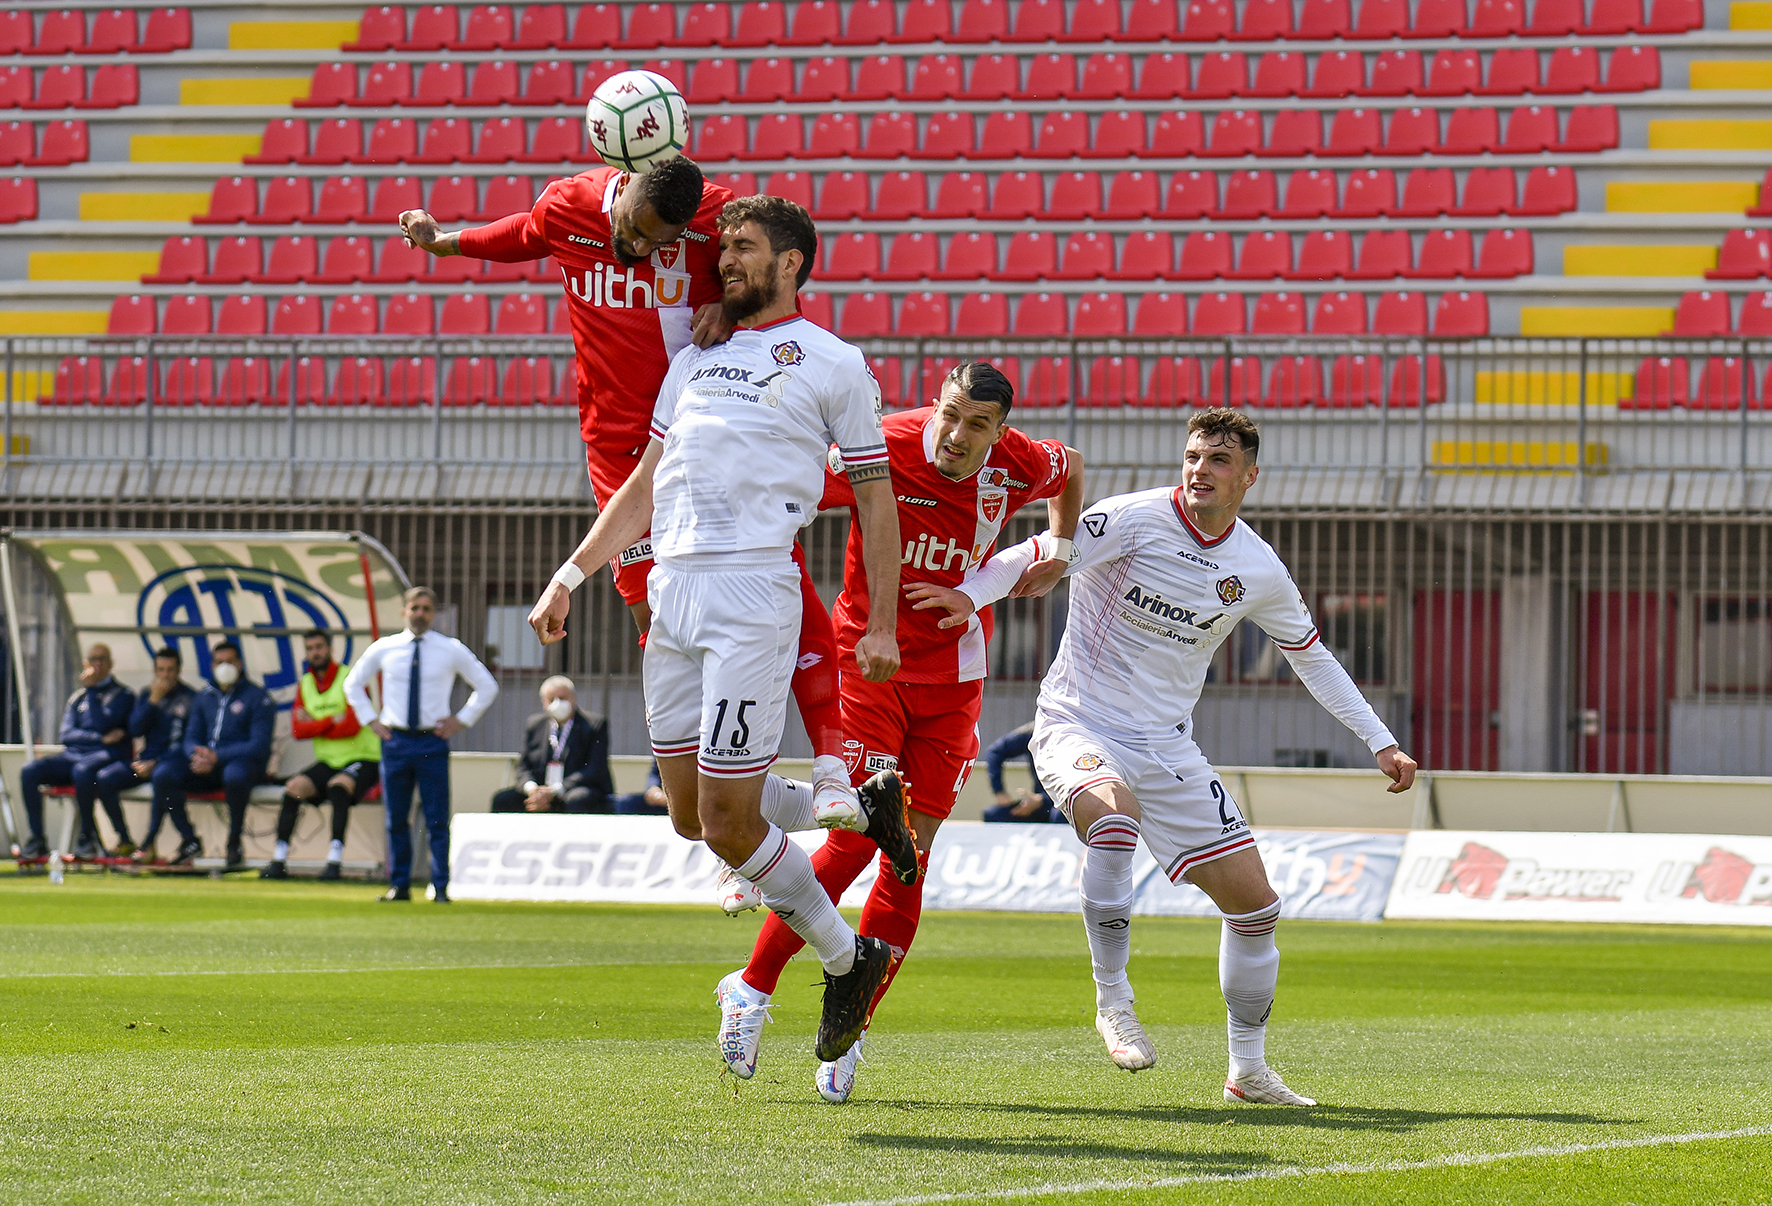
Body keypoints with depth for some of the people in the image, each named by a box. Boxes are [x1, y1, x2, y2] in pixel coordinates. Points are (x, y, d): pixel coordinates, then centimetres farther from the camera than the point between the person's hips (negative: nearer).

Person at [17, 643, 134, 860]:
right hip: (73, 754, 5)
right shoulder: (77, 697, 21)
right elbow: (67, 735, 8)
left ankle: (87, 835, -23)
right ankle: (36, 839, -17)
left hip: (106, 756, -5)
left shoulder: (123, 695, 6)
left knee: (82, 771, -40)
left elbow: (102, 724, -11)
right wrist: (101, 738, -6)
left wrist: (91, 689, -6)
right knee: (29, 771, -19)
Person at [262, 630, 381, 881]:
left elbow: (351, 727, -18)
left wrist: (314, 724, -6)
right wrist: (332, 721, -12)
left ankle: (335, 860, -36)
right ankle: (279, 862, -19)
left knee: (338, 785, -35)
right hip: (328, 762, 5)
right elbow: (298, 731, 0)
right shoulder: (304, 685, 11)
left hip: (362, 758, -5)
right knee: (294, 788, -19)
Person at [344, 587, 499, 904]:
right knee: (396, 819, 5)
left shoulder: (452, 650, 3)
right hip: (395, 741, 1)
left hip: (433, 743, -1)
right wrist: (370, 720, 8)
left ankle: (440, 887, 0)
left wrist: (462, 720, 4)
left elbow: (487, 687, 13)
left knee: (437, 820, -4)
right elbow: (353, 683, 20)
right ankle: (399, 885, 11)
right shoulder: (384, 649, 5)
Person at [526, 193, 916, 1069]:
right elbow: (644, 486, 23)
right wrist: (569, 577, 16)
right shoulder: (695, 359, 19)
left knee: (727, 819, -10)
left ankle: (846, 961, 9)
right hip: (672, 595, 7)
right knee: (691, 815, 8)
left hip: (753, 594, -7)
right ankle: (857, 809, 30)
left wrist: (883, 626, 0)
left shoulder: (832, 364, 3)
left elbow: (875, 499, 4)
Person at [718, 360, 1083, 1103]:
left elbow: (1069, 468, 18)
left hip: (953, 679, 4)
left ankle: (847, 1033, 7)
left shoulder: (1017, 466, -7)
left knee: (911, 853, -2)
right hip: (868, 660, -4)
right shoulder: (886, 450, -19)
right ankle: (752, 988, 1)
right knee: (856, 838, -15)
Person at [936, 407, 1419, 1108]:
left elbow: (1312, 656, 18)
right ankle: (1113, 1001, -24)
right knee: (1114, 810, -39)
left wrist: (1380, 742, 17)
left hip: (1167, 747, 5)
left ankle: (1247, 1070, 19)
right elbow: (1040, 557, -23)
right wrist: (970, 595, -41)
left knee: (1254, 903, 2)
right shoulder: (1138, 519, -13)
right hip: (1077, 726, -5)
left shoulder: (1259, 571, 3)